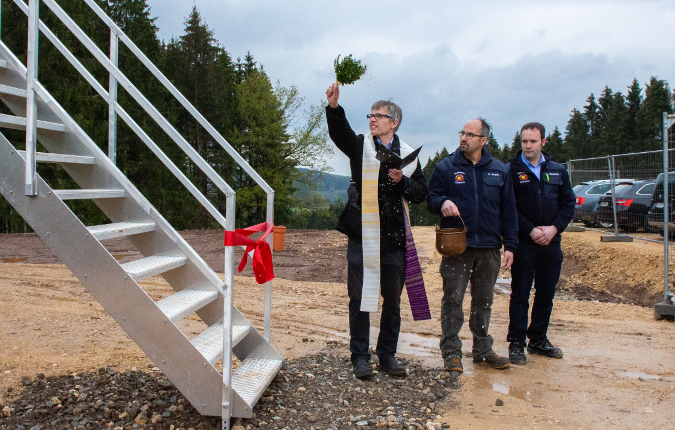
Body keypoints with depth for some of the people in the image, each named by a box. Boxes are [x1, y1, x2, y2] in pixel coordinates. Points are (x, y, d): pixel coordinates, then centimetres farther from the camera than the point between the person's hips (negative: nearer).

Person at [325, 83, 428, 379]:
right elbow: (339, 132, -16)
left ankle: (387, 354, 24)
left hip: (394, 238, 2)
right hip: (362, 236, -2)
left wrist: (402, 181, -13)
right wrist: (334, 107, -35)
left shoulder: (407, 155, 9)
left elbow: (420, 194, 6)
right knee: (359, 298, 4)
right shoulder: (360, 146, 4)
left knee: (392, 300, 10)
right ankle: (360, 356, 16)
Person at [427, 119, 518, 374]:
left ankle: (483, 350, 24)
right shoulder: (446, 167, 3)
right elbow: (431, 199, 2)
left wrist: (510, 245, 3)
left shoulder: (499, 170, 9)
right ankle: (451, 352, 7)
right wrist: (443, 202, -22)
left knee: (484, 301, 12)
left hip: (489, 248, 3)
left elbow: (508, 211, 9)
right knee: (453, 299, -2)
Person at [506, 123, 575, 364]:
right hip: (523, 243, -4)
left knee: (546, 294, 12)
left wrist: (554, 228, -8)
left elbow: (568, 203, 8)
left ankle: (538, 339, 25)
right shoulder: (511, 170, -3)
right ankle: (516, 342, 8)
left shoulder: (557, 171, 9)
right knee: (520, 295, 1)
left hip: (551, 243, 4)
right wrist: (530, 230, -15)